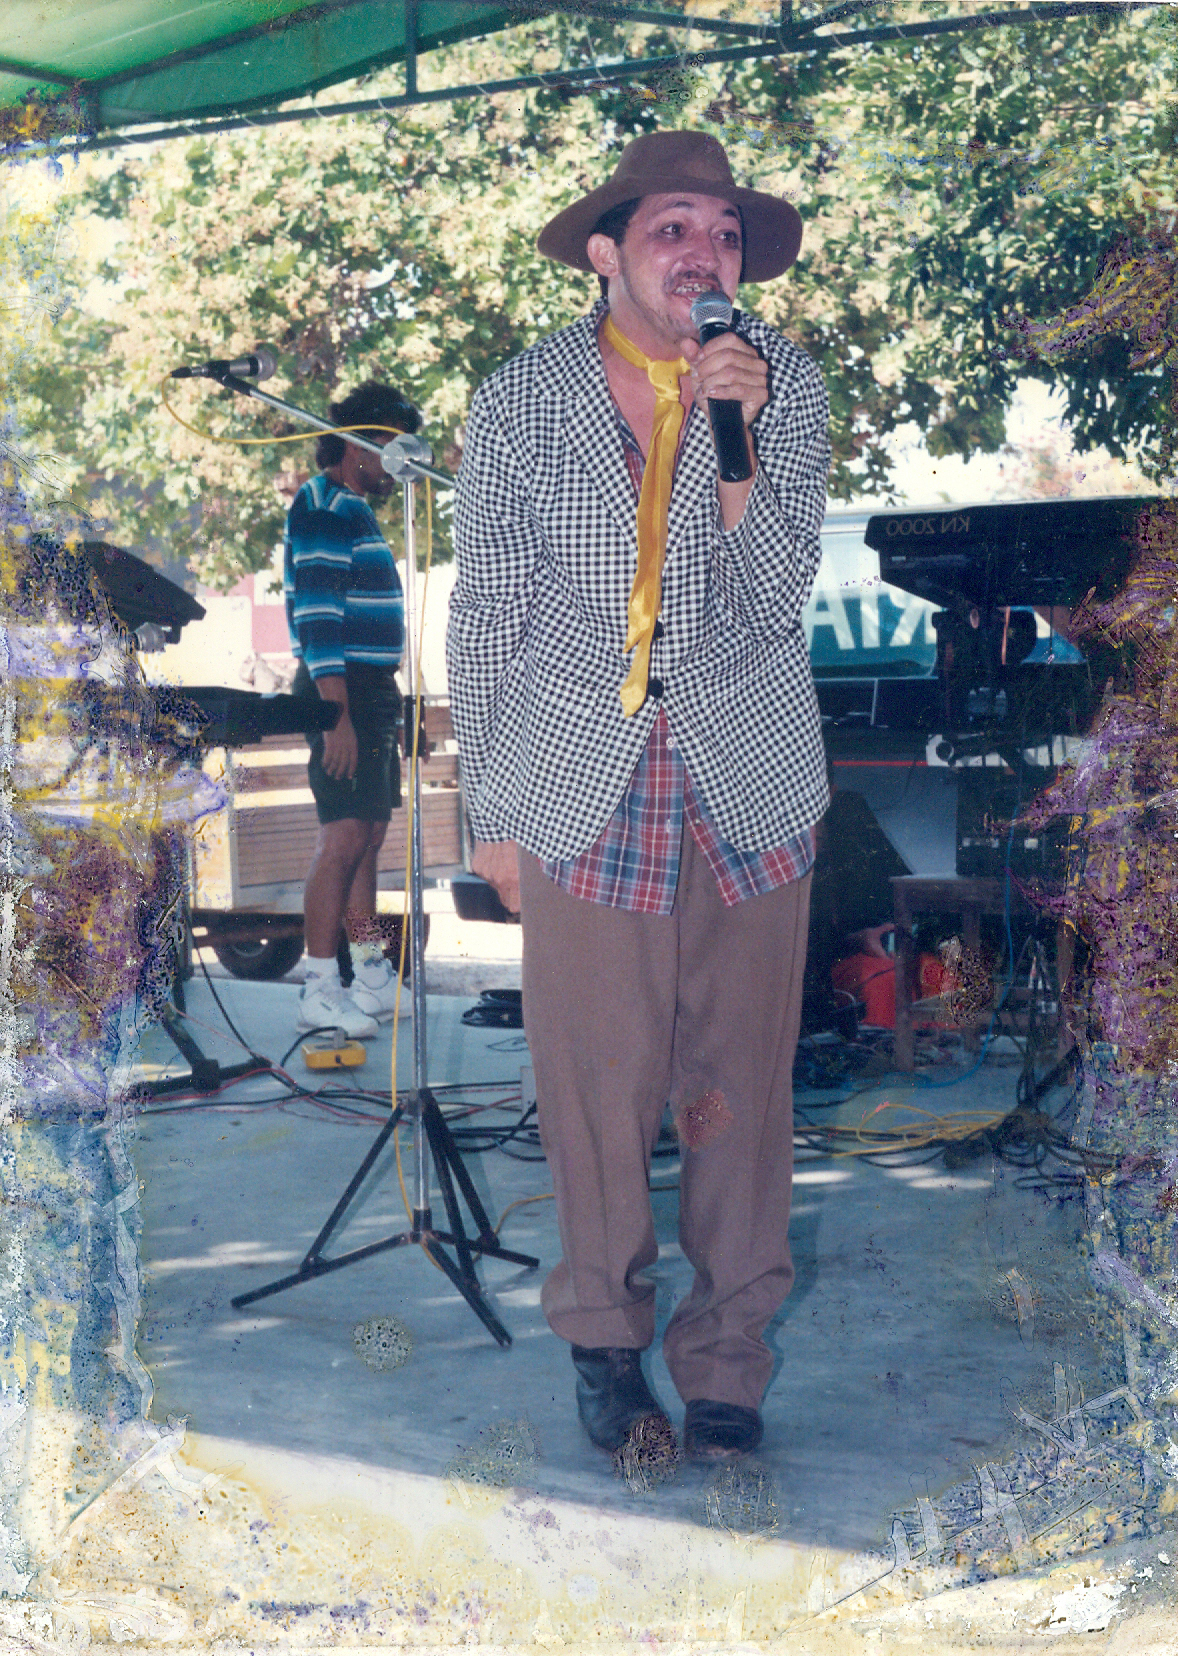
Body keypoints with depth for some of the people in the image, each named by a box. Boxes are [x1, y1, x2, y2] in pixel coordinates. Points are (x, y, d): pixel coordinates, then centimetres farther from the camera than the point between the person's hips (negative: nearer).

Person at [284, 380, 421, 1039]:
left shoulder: (356, 511, 21)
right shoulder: (322, 505, -9)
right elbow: (316, 614, -18)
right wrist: (338, 713, -24)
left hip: (372, 693, 10)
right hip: (343, 691, -10)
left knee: (369, 836, 12)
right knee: (344, 837, -13)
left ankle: (371, 976, 18)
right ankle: (320, 990, -12)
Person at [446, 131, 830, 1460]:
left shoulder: (785, 384, -2)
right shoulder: (521, 404, -3)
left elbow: (774, 604, -8)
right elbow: (482, 618, 4)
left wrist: (736, 445, -22)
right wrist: (492, 812, 5)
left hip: (748, 788, 1)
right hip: (581, 792, -1)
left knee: (739, 1085, 6)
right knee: (594, 1084, 4)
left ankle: (727, 1351, 23)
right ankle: (605, 1331, 26)